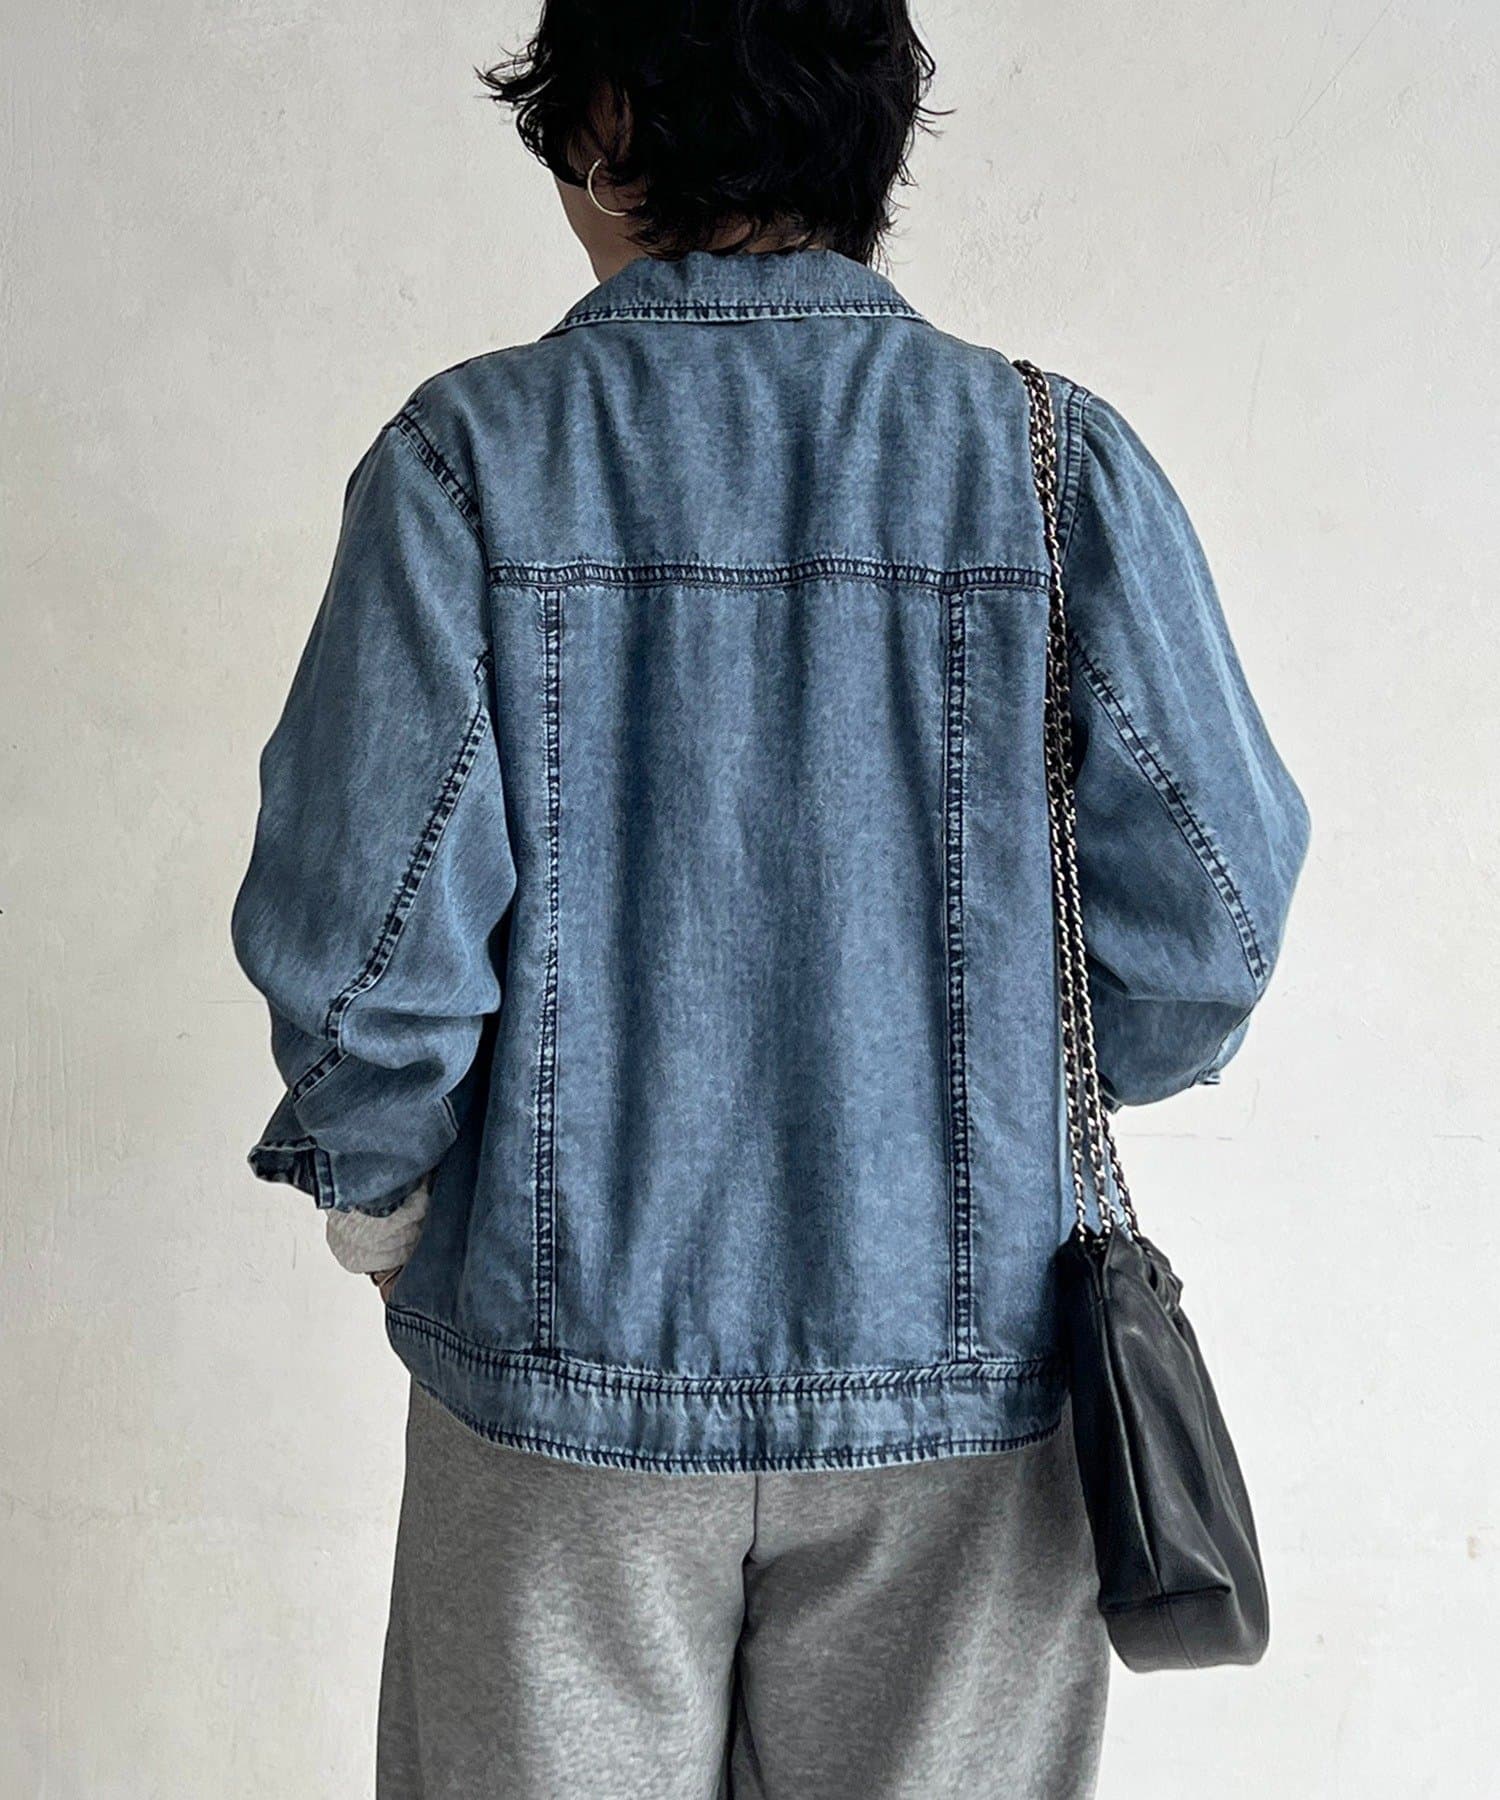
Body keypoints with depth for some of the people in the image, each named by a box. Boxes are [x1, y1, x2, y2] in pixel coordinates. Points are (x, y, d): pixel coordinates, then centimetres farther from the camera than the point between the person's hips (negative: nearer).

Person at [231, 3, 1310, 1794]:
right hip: (956, 1380, 1)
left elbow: (362, 920, -14)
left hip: (563, 1369, -1)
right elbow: (1207, 919, -7)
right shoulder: (1058, 457, -6)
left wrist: (370, 1177, 6)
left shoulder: (472, 453, -9)